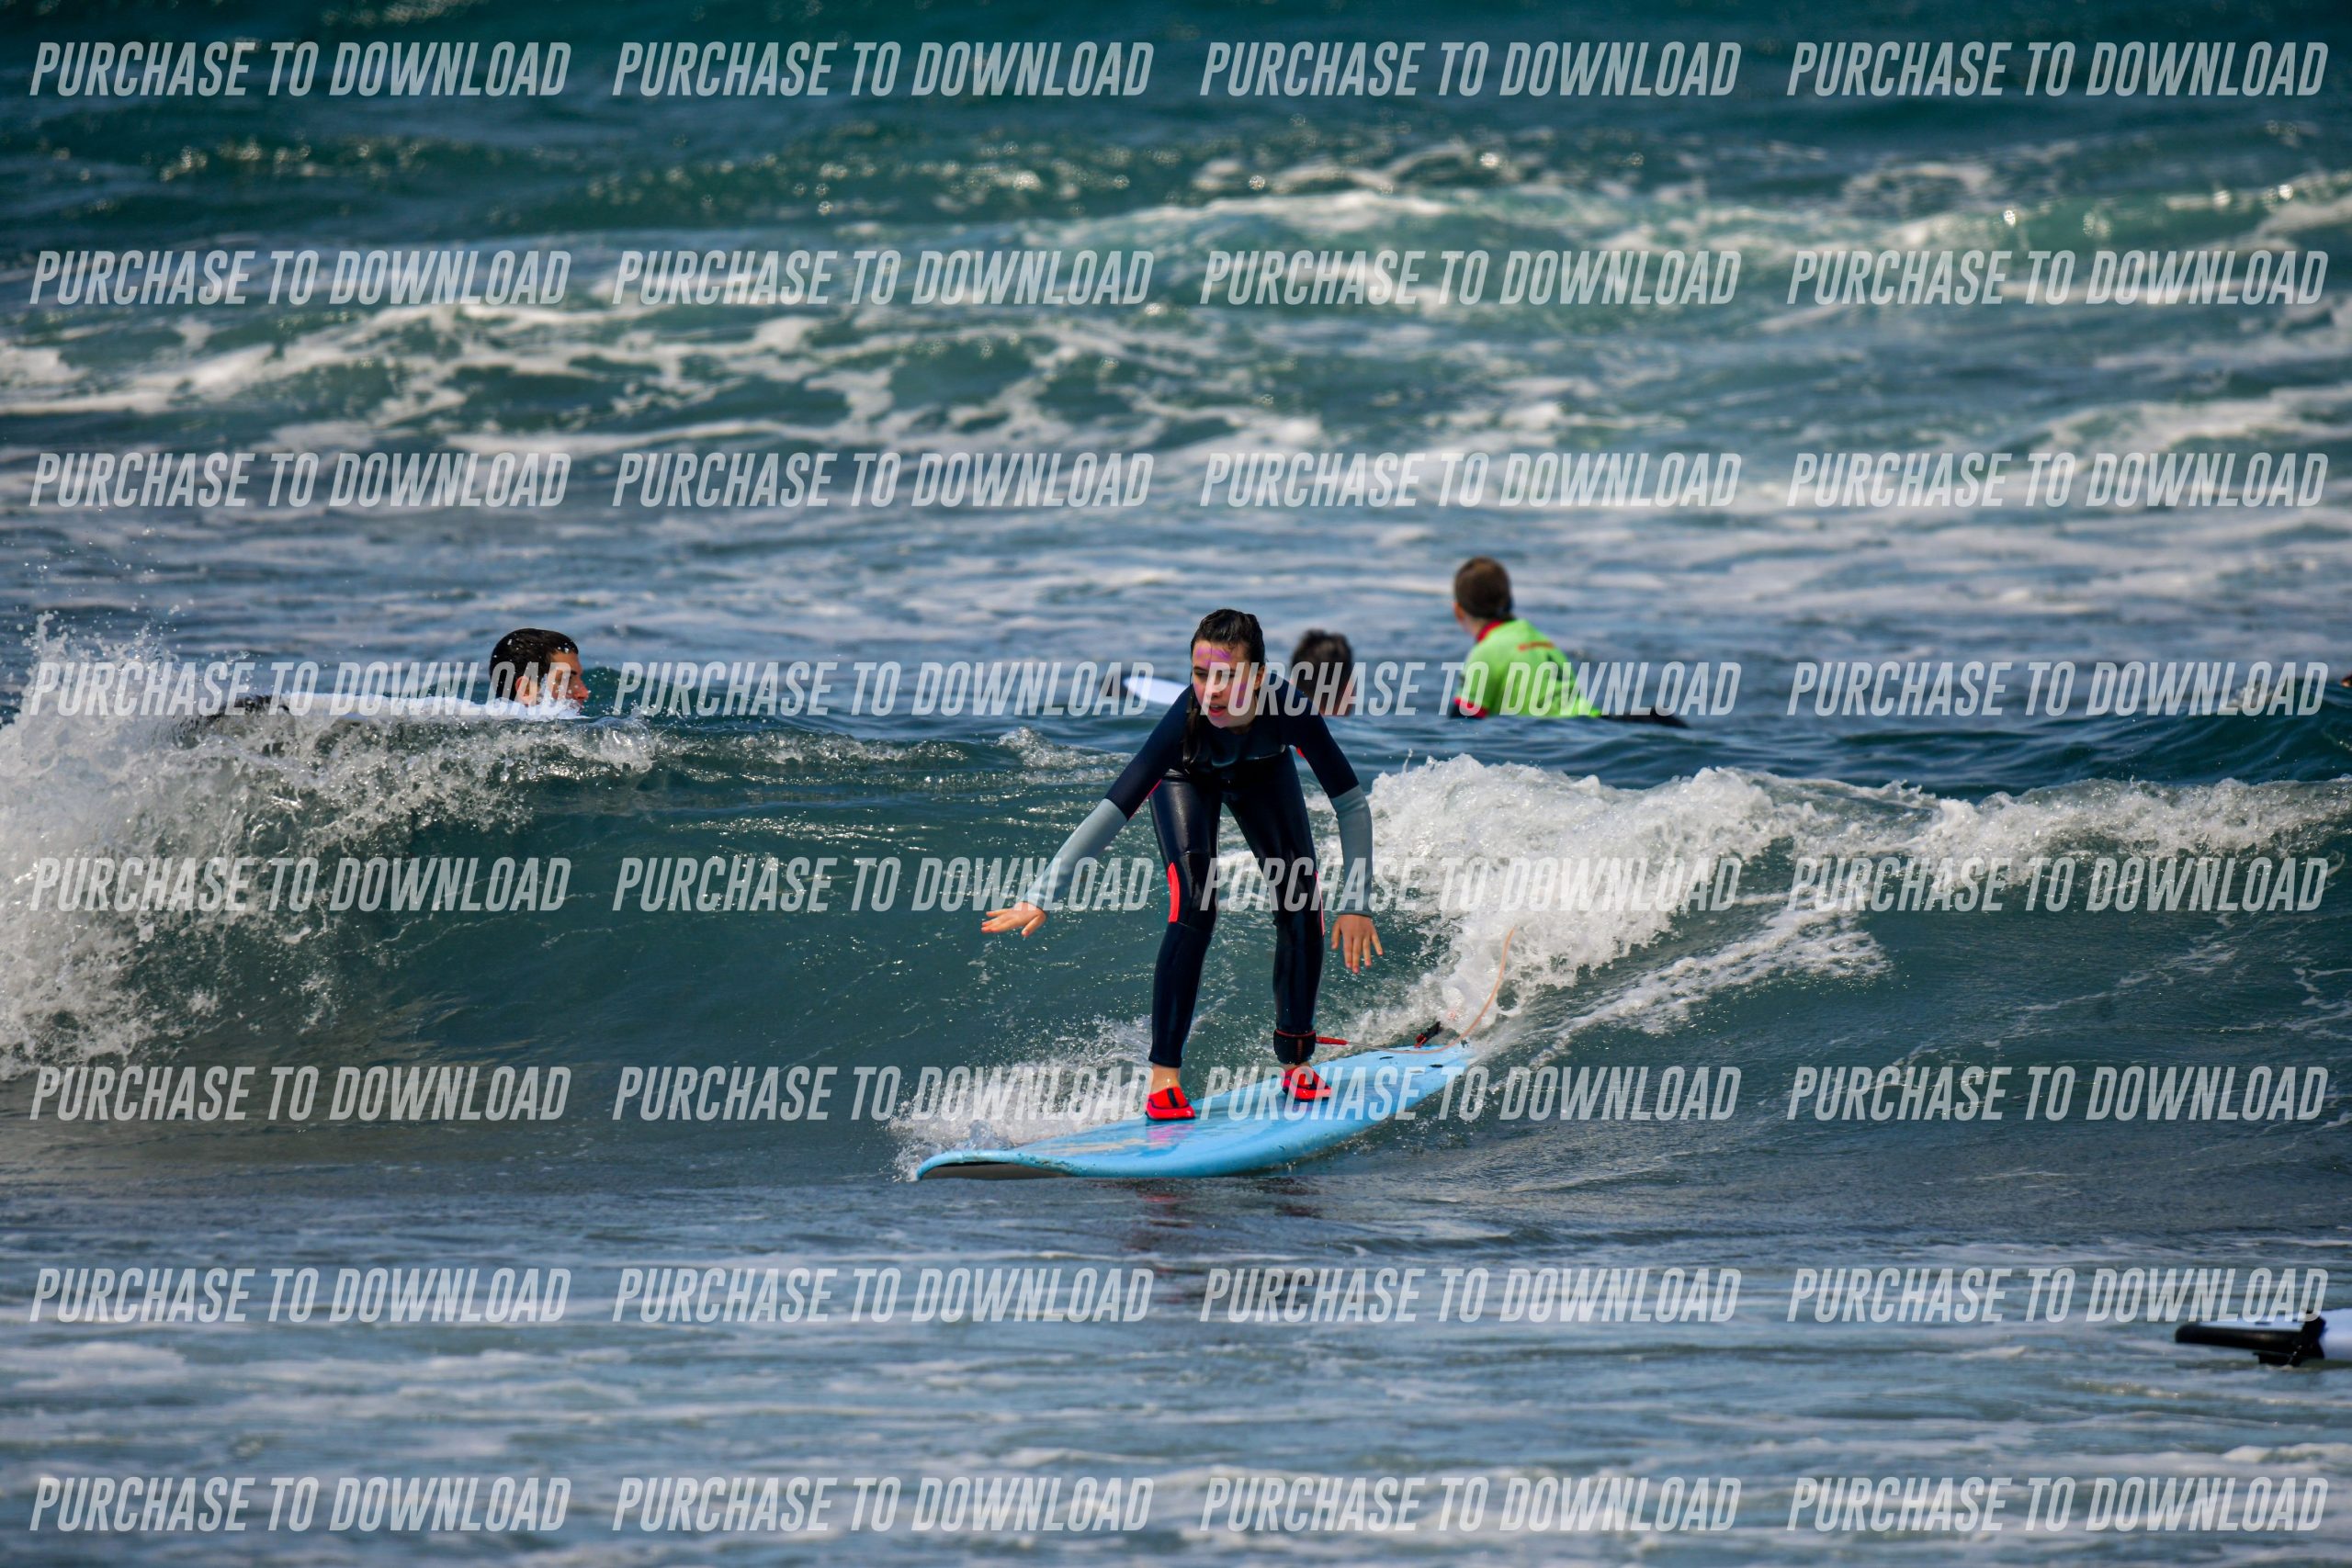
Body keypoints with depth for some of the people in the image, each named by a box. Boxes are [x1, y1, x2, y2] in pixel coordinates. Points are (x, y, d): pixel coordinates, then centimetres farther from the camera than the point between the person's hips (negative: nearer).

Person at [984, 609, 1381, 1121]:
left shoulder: (1287, 708, -40)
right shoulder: (1186, 719, -43)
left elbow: (1351, 804, -31)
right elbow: (1114, 810, -44)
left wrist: (1355, 902, -36)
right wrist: (1040, 896, -48)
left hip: (1263, 773, 2)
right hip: (1189, 777, -2)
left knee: (1301, 904, -10)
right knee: (1194, 906, -22)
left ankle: (1296, 1063, 9)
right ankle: (1164, 1077, -19)